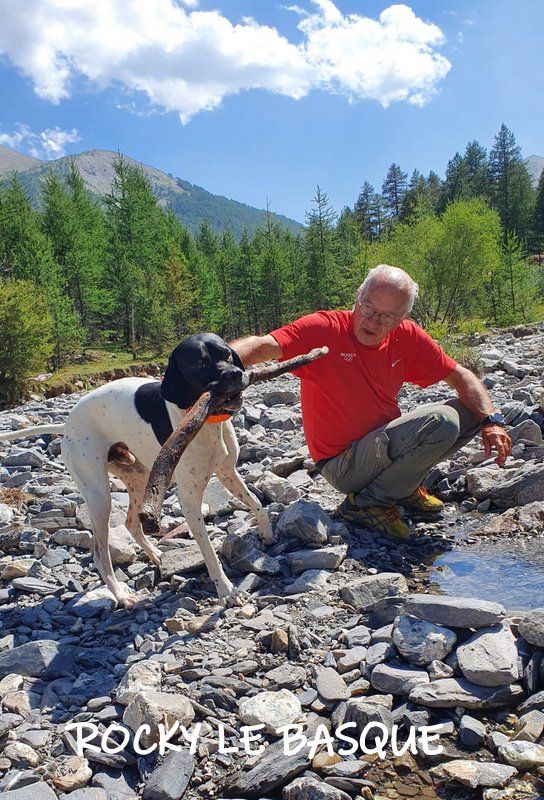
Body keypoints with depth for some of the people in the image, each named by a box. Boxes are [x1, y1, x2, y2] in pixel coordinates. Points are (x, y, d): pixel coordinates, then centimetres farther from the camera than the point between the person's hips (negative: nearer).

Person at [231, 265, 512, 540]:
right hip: (344, 464, -7)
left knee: (472, 412, 4)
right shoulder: (324, 329, -19)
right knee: (440, 422, -25)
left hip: (386, 443, 7)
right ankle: (365, 503, -11)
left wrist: (491, 420, -10)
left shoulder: (407, 336, -2)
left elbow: (460, 376, 4)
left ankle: (405, 484, 13)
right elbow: (264, 346, -33)